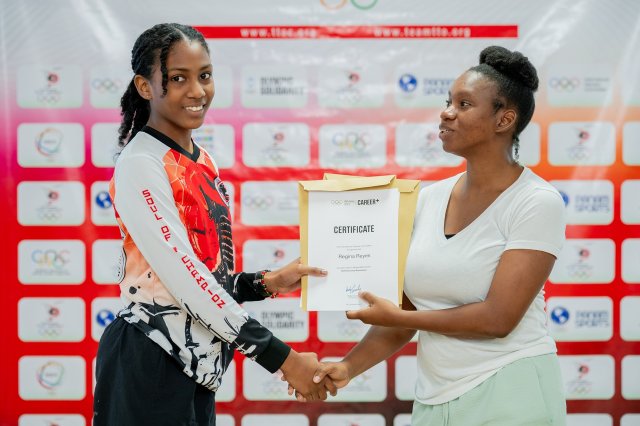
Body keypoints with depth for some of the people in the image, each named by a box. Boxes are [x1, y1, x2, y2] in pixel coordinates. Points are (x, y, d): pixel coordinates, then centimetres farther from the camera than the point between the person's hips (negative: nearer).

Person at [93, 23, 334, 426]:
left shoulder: (202, 161, 10)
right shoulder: (140, 165, -15)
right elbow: (185, 277, -22)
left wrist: (267, 283, -1)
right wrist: (283, 358, -20)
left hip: (196, 362, 8)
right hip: (152, 364, -8)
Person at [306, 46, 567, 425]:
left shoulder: (538, 202, -12)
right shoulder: (431, 199, 5)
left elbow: (498, 318, -19)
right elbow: (407, 310, 9)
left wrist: (395, 317, -13)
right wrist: (349, 367, -4)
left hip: (509, 395, -5)